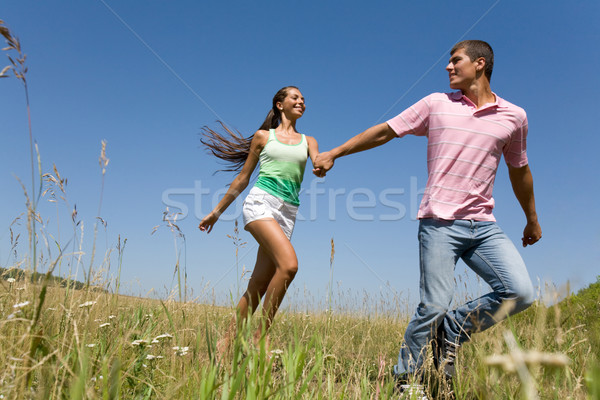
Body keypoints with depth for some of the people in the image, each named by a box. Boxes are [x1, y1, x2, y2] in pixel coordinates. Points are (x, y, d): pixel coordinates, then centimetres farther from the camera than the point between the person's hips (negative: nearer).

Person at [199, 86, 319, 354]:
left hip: (287, 212, 4)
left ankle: (226, 342, 12)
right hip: (261, 201, -3)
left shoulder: (308, 141, 21)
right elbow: (242, 178, 17)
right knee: (289, 264, -26)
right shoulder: (263, 136, 14)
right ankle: (260, 337, -13)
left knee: (258, 287, 0)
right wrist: (217, 211, 18)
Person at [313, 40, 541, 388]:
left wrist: (533, 220, 31)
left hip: (484, 225, 3)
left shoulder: (514, 116, 12)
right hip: (440, 222, -3)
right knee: (434, 306, -8)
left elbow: (520, 170, 23)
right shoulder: (436, 104, 7)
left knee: (520, 293, -12)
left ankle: (451, 330, 10)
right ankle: (405, 378, 12)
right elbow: (385, 131, 10)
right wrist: (334, 153, 10)